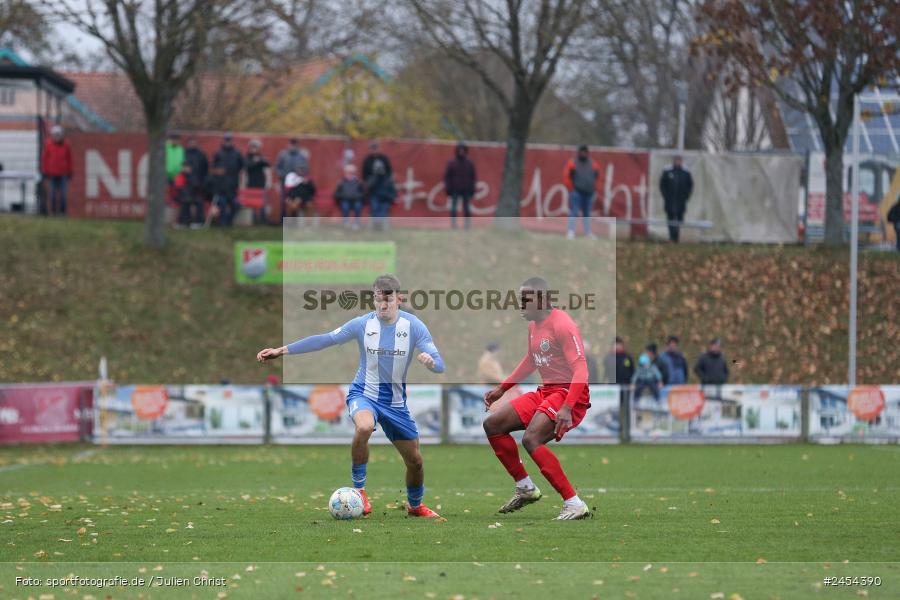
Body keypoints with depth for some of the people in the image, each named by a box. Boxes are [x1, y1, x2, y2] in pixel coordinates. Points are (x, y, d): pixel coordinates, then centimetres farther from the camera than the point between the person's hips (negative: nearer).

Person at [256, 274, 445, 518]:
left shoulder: (414, 326, -11)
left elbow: (439, 365, -16)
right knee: (364, 427, -37)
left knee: (415, 460, 7)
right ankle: (359, 489, -21)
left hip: (396, 400, 2)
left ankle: (415, 506, 37)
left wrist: (430, 361, -42)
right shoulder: (363, 324, -10)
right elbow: (325, 340, -10)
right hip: (364, 393, -2)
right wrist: (282, 350, -14)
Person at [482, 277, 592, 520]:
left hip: (569, 393, -10)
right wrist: (502, 388, 28)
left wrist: (567, 408, -35)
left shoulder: (562, 324, -17)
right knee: (492, 425, 8)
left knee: (531, 439, -30)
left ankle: (574, 504, -29)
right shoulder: (533, 326, 12)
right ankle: (525, 488, 17)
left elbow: (580, 368, -24)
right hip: (545, 391, 10)